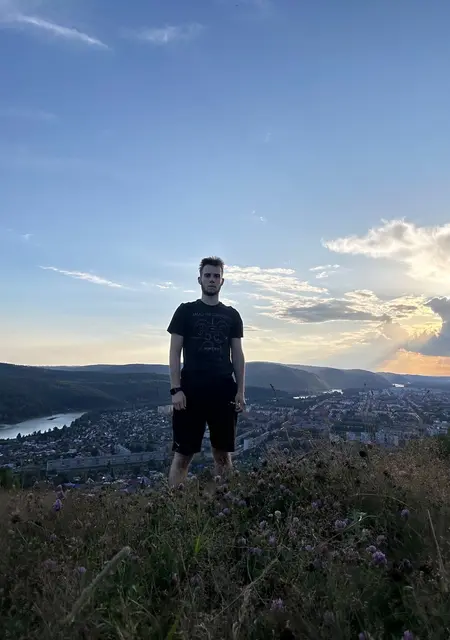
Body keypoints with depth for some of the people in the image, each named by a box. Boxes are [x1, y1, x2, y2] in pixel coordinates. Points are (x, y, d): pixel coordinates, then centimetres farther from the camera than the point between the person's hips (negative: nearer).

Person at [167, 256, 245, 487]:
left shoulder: (232, 315, 11)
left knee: (223, 453, 9)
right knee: (183, 454, 0)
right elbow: (175, 352, 0)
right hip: (191, 390, -2)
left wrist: (240, 391, 3)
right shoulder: (185, 311, 4)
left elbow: (237, 355, 10)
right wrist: (176, 389, -9)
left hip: (223, 391, 3)